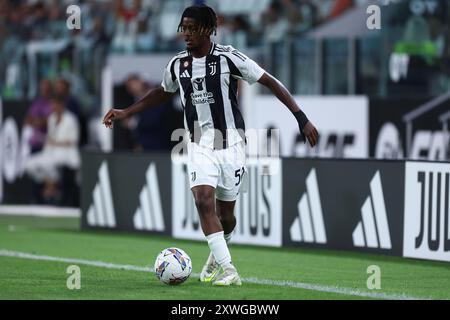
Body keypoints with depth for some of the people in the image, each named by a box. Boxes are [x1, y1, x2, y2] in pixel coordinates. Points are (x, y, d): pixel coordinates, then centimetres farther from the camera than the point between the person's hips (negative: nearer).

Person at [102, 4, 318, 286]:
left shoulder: (228, 58, -12)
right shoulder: (178, 65, 3)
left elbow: (271, 82, -10)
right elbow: (162, 93, 24)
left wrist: (302, 119, -15)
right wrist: (125, 113, 21)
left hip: (231, 144, -3)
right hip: (199, 145, 3)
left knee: (225, 213, 6)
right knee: (203, 200, -19)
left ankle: (217, 255, 38)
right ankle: (228, 270, -19)